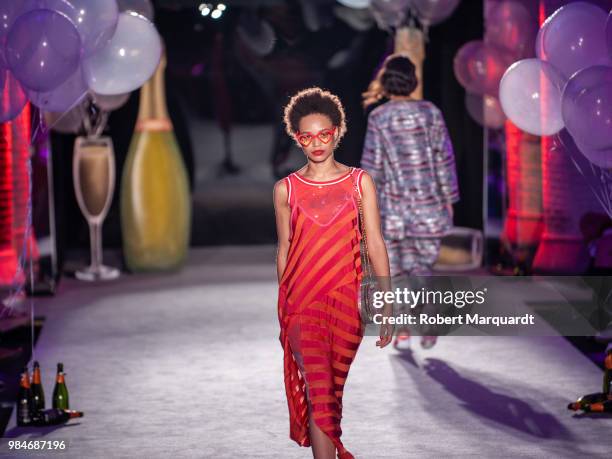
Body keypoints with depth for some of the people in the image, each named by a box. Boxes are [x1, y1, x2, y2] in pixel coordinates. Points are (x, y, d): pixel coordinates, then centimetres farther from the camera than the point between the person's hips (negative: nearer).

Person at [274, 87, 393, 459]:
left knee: (333, 385, 10)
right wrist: (282, 306, 18)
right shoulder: (286, 189, 5)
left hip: (346, 299, 1)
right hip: (301, 299, -1)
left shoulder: (360, 182, 3)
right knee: (317, 389, -11)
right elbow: (284, 249, 13)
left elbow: (375, 245, 1)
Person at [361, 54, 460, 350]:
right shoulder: (431, 113, -2)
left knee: (395, 267, 10)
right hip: (428, 203, 2)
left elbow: (372, 165, -7)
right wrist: (449, 198, 8)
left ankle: (402, 330, 8)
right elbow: (443, 157, 0)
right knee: (422, 265, 13)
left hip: (393, 204, -2)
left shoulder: (379, 118, -8)